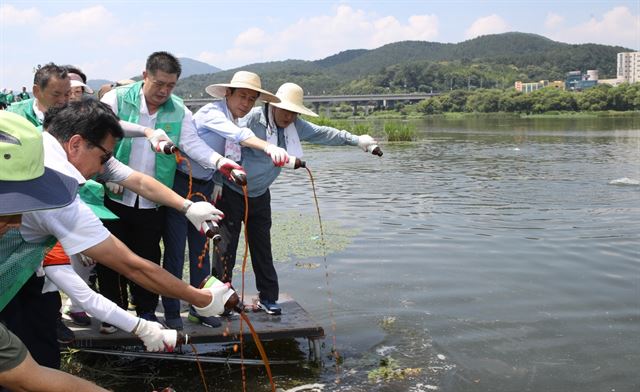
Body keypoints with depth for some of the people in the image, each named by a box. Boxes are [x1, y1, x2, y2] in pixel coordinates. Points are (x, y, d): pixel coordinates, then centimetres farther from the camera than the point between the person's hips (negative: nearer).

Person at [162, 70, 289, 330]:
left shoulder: (232, 119, 9)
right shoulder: (212, 112, -18)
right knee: (175, 250, -3)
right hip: (181, 184, -8)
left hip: (204, 188, 8)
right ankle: (171, 313, 8)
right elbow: (239, 135, -38)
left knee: (200, 248, 10)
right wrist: (268, 147, -53)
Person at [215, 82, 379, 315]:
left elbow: (322, 134, 8)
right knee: (227, 246, -3)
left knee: (262, 247, 8)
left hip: (260, 195, 6)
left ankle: (268, 297, 15)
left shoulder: (295, 126, 0)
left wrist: (356, 140, 6)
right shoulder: (253, 119, -21)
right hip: (232, 192, -6)